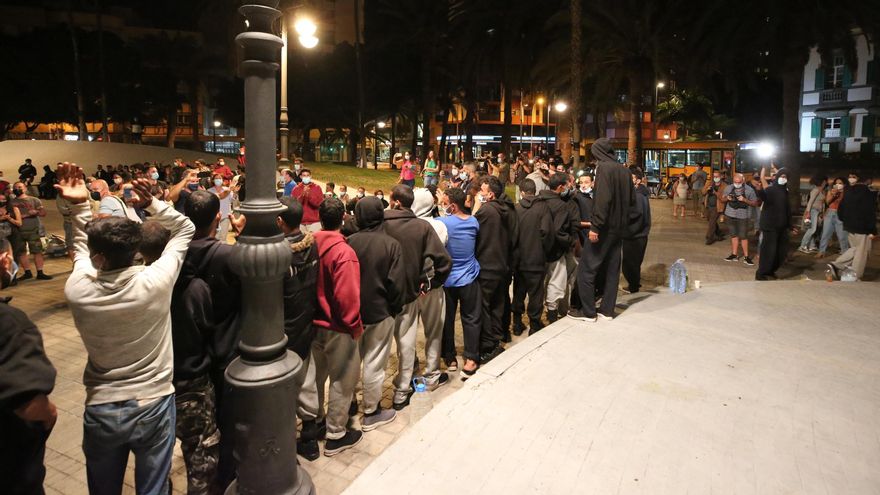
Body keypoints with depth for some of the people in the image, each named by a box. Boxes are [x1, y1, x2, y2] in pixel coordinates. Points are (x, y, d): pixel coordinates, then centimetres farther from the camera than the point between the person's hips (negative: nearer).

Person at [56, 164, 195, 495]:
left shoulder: (77, 291, -16)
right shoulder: (155, 283, -21)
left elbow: (81, 247, 7)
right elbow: (185, 229, -7)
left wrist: (80, 206, 1)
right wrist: (152, 203, -16)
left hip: (100, 411, 2)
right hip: (153, 406, -2)